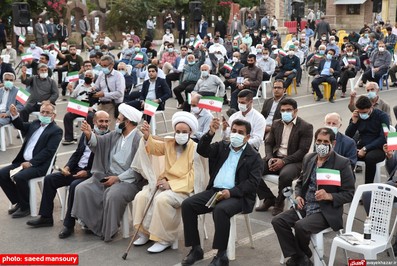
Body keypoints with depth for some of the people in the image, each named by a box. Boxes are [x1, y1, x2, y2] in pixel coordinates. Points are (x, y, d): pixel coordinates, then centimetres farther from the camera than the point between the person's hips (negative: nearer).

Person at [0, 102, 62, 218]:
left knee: (19, 177, -29)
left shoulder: (56, 131, -6)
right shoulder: (35, 123, 17)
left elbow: (48, 151, -14)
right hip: (23, 161, 8)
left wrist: (31, 163, -19)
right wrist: (14, 115, -6)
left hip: (40, 165, -8)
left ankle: (25, 207, -8)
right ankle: (18, 202, 8)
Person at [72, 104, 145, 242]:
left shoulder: (139, 140, -13)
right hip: (107, 175, 8)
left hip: (128, 180, -7)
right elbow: (99, 142, 7)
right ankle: (93, 224, 3)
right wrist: (89, 135, -15)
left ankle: (108, 231, -12)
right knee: (82, 189, -7)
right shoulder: (116, 134, 11)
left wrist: (118, 178, -19)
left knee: (112, 195, -34)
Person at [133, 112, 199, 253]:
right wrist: (147, 137, -25)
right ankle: (145, 232, 2)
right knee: (141, 197, -14)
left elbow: (194, 176, -15)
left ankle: (164, 239, -18)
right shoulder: (169, 144, 9)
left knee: (162, 199, -32)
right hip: (166, 182, 6)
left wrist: (171, 184, -21)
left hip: (184, 187, -6)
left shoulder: (195, 149, -10)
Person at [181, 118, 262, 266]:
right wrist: (210, 133, -18)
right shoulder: (221, 146, 15)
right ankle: (196, 249, -7)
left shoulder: (254, 156, 2)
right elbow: (202, 150, 0)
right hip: (214, 190, 5)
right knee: (187, 204, -16)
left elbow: (252, 182, -8)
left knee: (220, 210, -36)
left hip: (237, 196, -5)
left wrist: (231, 192, -20)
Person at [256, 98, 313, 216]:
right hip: (275, 158, 6)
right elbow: (268, 143, 14)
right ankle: (269, 198, 0)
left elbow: (303, 151, -11)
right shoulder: (276, 124, 15)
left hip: (293, 161, -5)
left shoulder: (306, 127, -4)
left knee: (285, 175, -38)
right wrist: (270, 158, -7)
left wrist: (284, 161, -19)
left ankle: (279, 203, -9)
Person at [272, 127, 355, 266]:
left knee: (301, 226, -29)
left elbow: (349, 194, -9)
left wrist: (328, 196, -25)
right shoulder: (308, 158, 8)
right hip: (304, 206, 6)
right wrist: (298, 196, -1)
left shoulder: (342, 163, -9)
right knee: (277, 221, -13)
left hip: (327, 211, -6)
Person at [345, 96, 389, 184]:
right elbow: (348, 136, 4)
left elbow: (384, 138, -16)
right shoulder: (357, 116, 5)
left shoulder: (382, 116, -7)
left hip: (378, 149, -4)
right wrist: (354, 122, -11)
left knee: (369, 157, -37)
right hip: (361, 147, 4)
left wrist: (366, 148, -22)